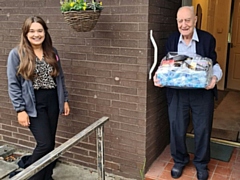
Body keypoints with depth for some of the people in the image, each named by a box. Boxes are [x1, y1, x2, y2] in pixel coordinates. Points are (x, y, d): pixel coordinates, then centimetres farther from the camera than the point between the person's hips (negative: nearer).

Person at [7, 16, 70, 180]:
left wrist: (65, 100, 10)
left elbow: (60, 78, 13)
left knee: (50, 143, 10)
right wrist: (20, 109, -12)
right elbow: (13, 85, -8)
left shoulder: (52, 52, 7)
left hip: (52, 101, 5)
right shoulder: (17, 54, -7)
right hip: (33, 104, -5)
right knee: (45, 143, -8)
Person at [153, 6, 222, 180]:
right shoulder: (172, 39, 1)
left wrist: (215, 77, -21)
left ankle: (201, 163, 35)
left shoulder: (208, 39, -6)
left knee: (203, 129, 11)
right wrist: (159, 76, -13)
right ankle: (179, 160, 35)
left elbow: (214, 64, 0)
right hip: (177, 92, 2)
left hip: (202, 92, -1)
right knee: (177, 129, 10)